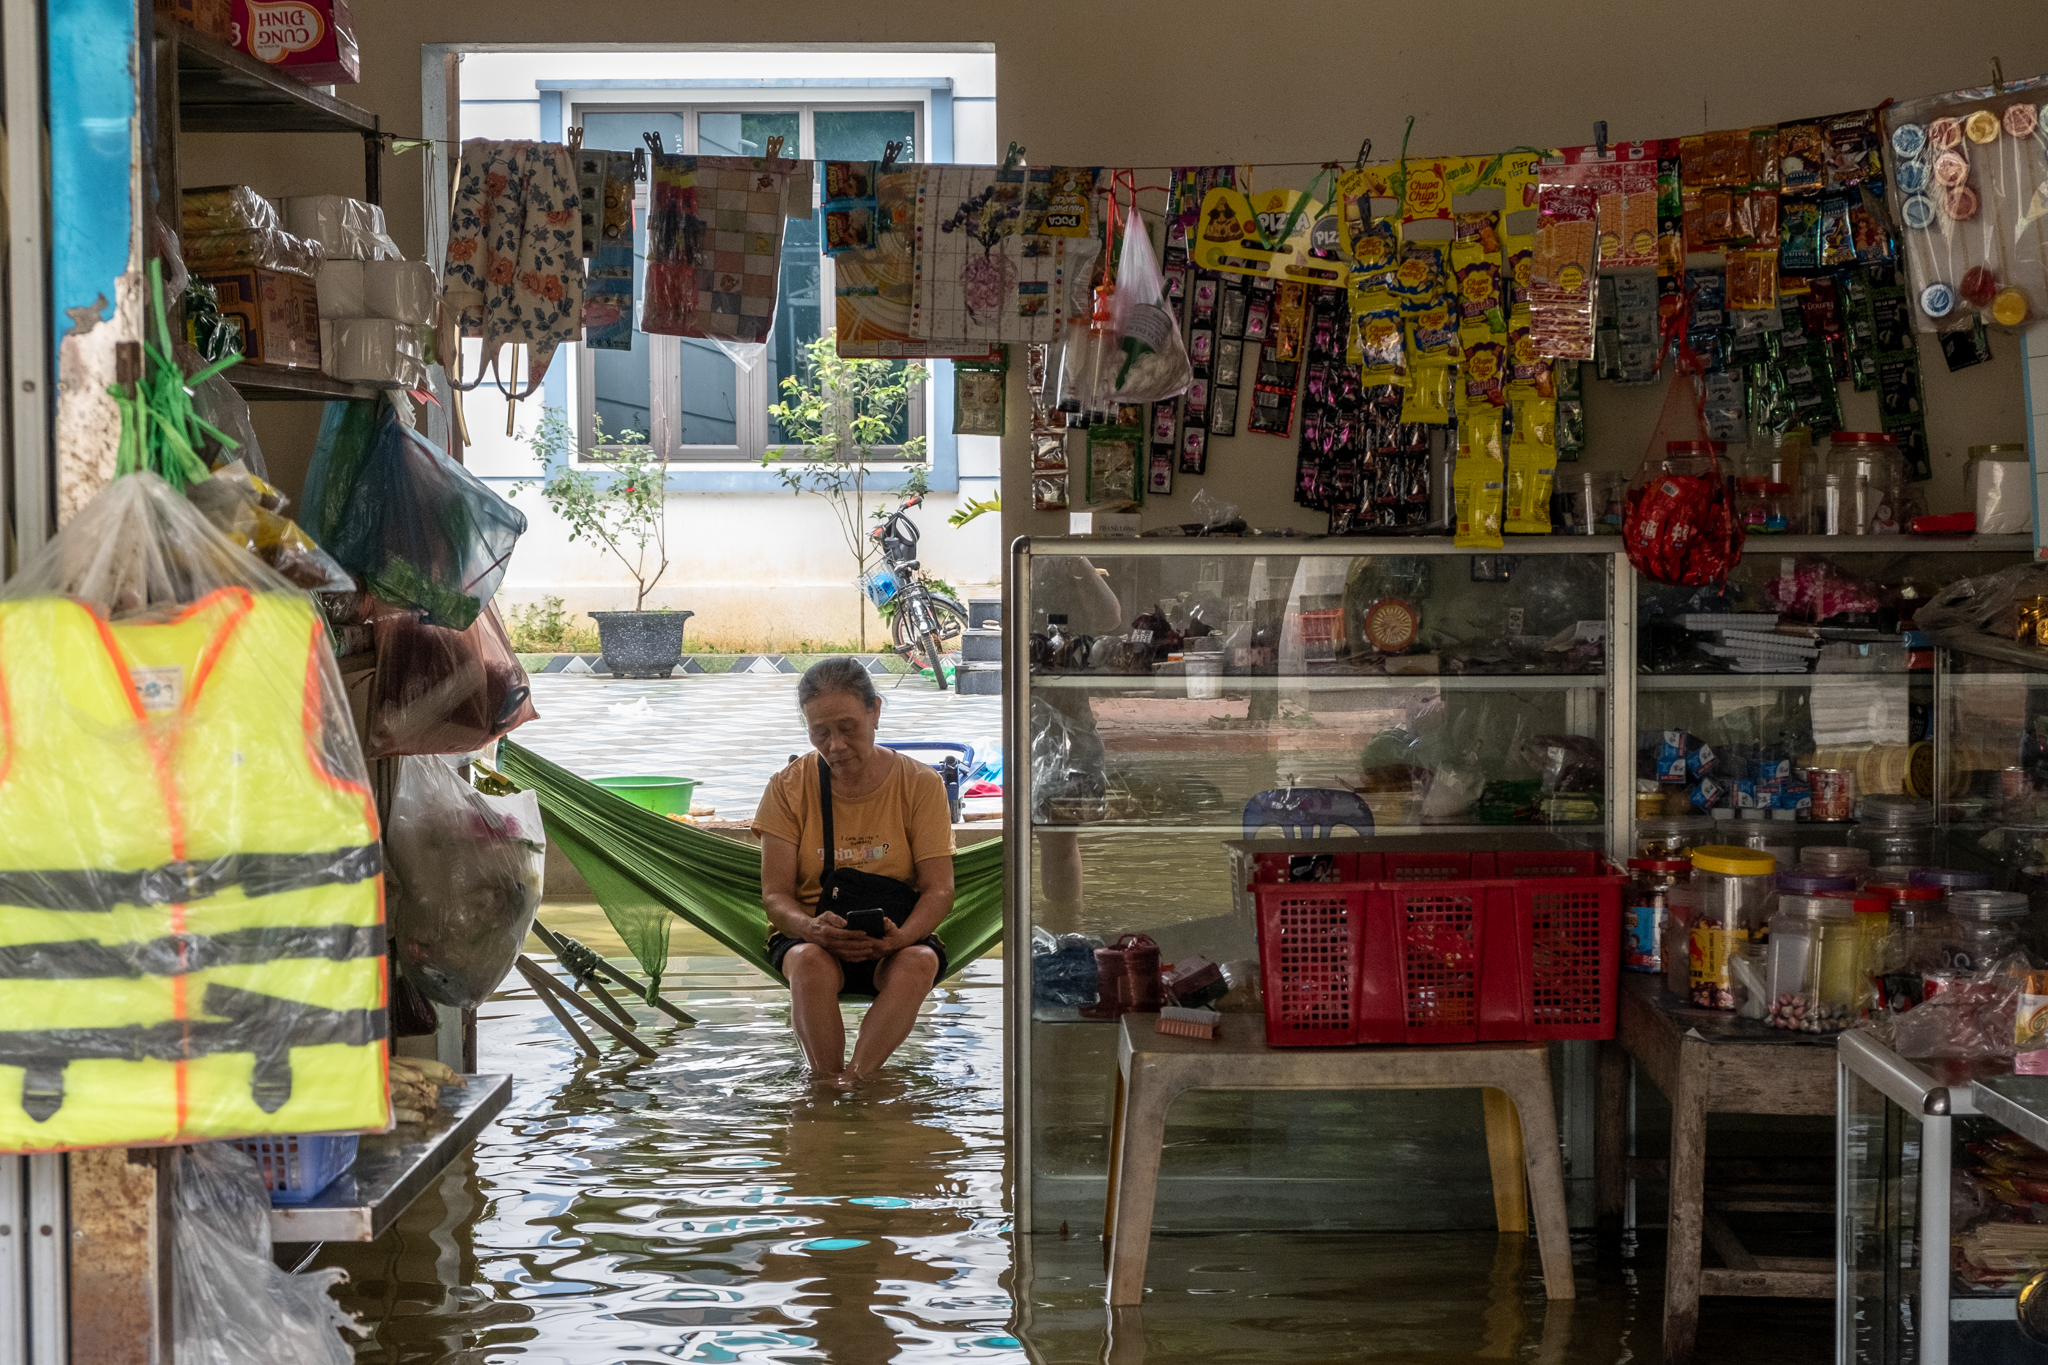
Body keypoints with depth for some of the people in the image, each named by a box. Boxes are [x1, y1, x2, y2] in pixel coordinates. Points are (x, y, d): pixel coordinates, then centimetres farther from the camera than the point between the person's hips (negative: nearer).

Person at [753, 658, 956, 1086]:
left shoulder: (920, 784, -2)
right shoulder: (788, 788, -1)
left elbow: (938, 889, -6)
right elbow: (775, 895, -4)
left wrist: (899, 937, -28)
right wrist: (813, 928, -29)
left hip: (897, 939, 0)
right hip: (809, 934, 0)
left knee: (919, 962, -35)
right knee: (809, 961, -36)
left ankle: (852, 1076, -44)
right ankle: (830, 1080, -38)